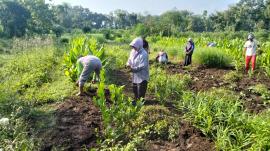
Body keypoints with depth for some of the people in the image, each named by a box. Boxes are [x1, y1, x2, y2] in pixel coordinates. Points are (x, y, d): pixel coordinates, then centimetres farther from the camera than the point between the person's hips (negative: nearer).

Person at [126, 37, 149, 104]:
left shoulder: (143, 54, -24)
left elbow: (142, 66, -27)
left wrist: (133, 69, -33)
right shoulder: (133, 51, 2)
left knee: (141, 92, 1)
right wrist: (128, 64, -12)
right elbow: (130, 59, 10)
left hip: (142, 76, -8)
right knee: (135, 89, 23)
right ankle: (136, 100, 41)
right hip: (135, 75, 9)